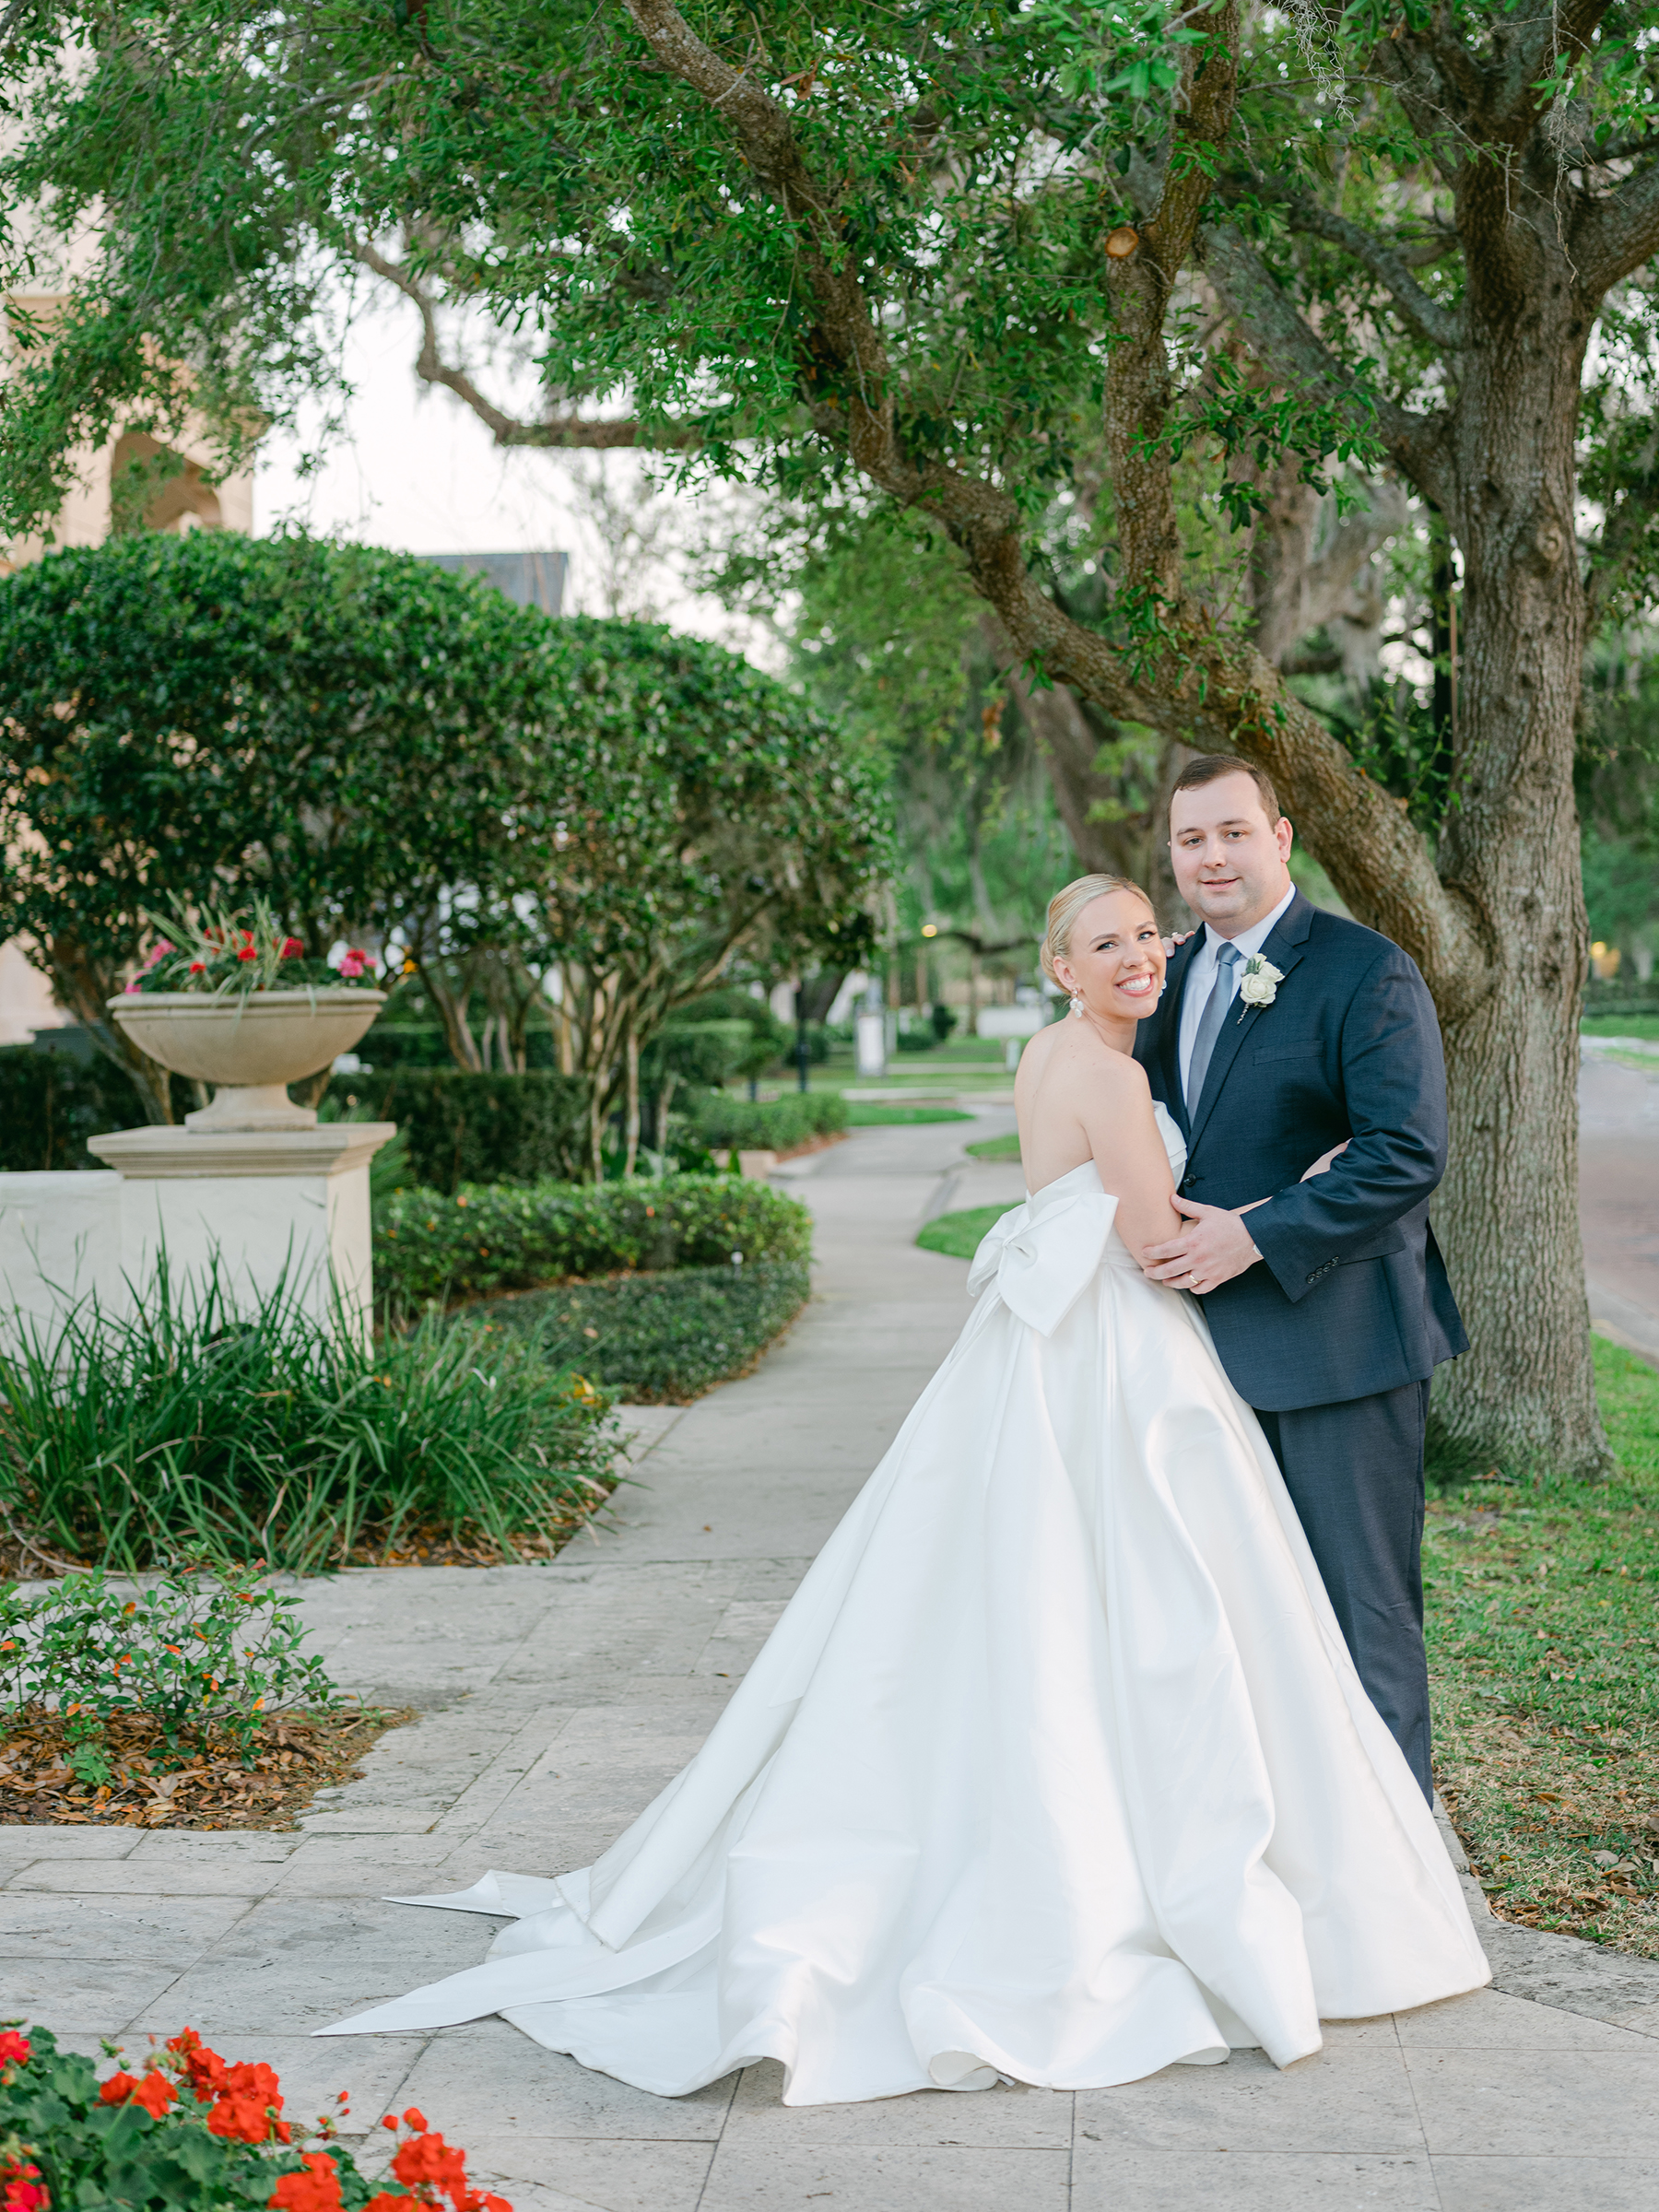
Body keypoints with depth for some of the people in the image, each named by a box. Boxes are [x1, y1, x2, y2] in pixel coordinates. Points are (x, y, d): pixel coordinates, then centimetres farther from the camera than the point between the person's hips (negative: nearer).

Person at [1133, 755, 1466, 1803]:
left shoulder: (1367, 971, -11)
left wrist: (1257, 1235, -22)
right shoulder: (1175, 975, 12)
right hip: (1217, 1334, 7)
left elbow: (1409, 1154, -18)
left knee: (1362, 1599, 0)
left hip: (1339, 1334, -7)